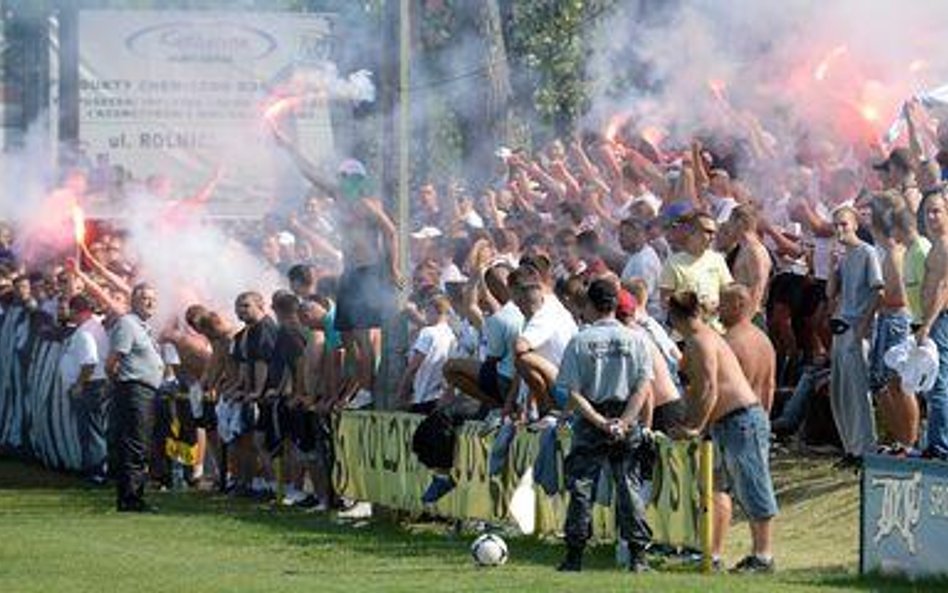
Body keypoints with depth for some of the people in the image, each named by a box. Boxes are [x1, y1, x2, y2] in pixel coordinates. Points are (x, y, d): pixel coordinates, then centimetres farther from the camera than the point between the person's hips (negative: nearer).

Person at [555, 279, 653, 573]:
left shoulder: (580, 341, -5)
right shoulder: (636, 339, -1)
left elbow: (573, 392, -9)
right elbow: (642, 388, -5)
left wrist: (600, 422, -10)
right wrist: (623, 422, -9)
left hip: (590, 425, -1)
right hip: (626, 421, 1)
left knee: (581, 488, 4)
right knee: (629, 487, 5)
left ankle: (575, 555, 4)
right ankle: (638, 555, 2)